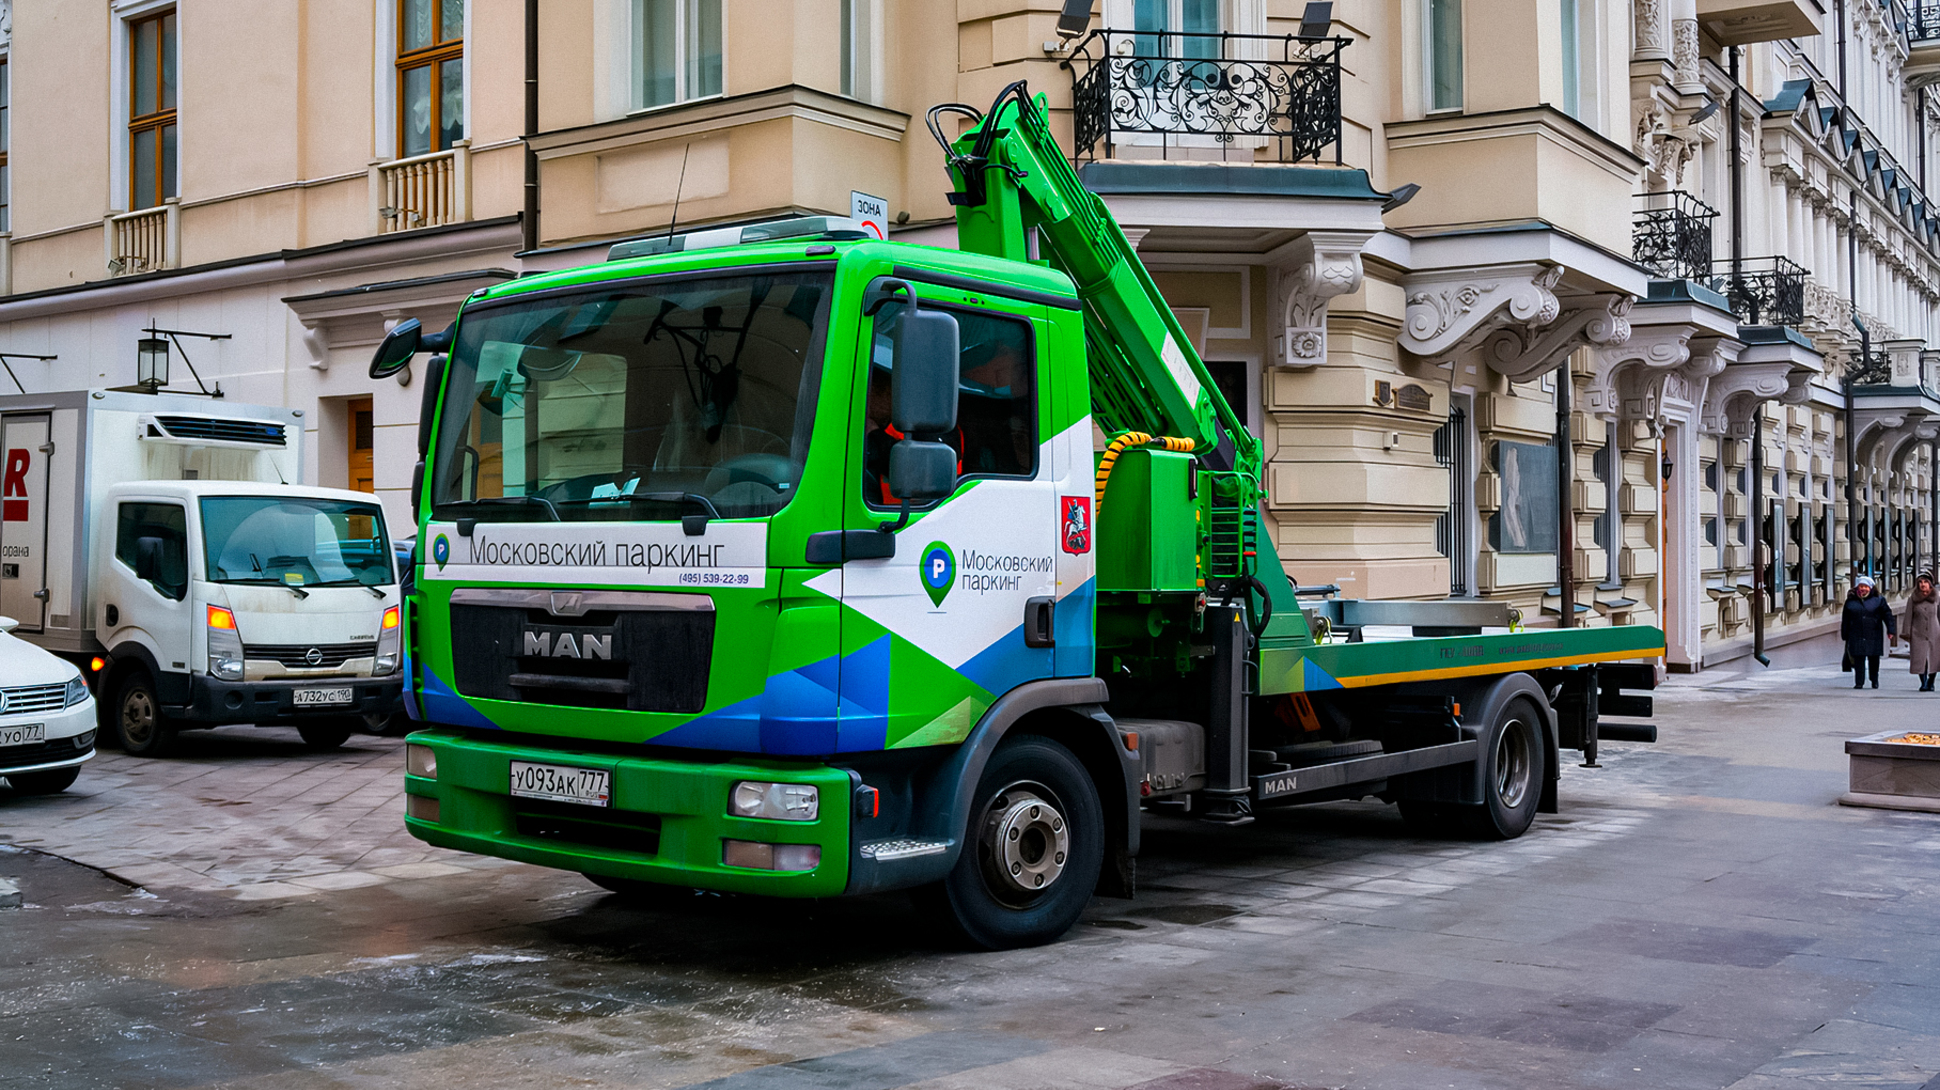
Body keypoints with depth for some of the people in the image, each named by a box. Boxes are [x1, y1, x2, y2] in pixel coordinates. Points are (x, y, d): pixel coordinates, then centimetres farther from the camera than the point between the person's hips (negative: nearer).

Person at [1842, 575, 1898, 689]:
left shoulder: (1878, 600, 6)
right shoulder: (1850, 601, 10)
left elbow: (1887, 615, 0)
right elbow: (1845, 620, 13)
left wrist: (1891, 630, -10)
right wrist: (1845, 635, 11)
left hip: (1874, 636, -1)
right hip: (1856, 637, 1)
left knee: (1874, 659, 5)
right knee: (1858, 659, -5)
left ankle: (1875, 680, 22)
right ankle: (1859, 682, -3)